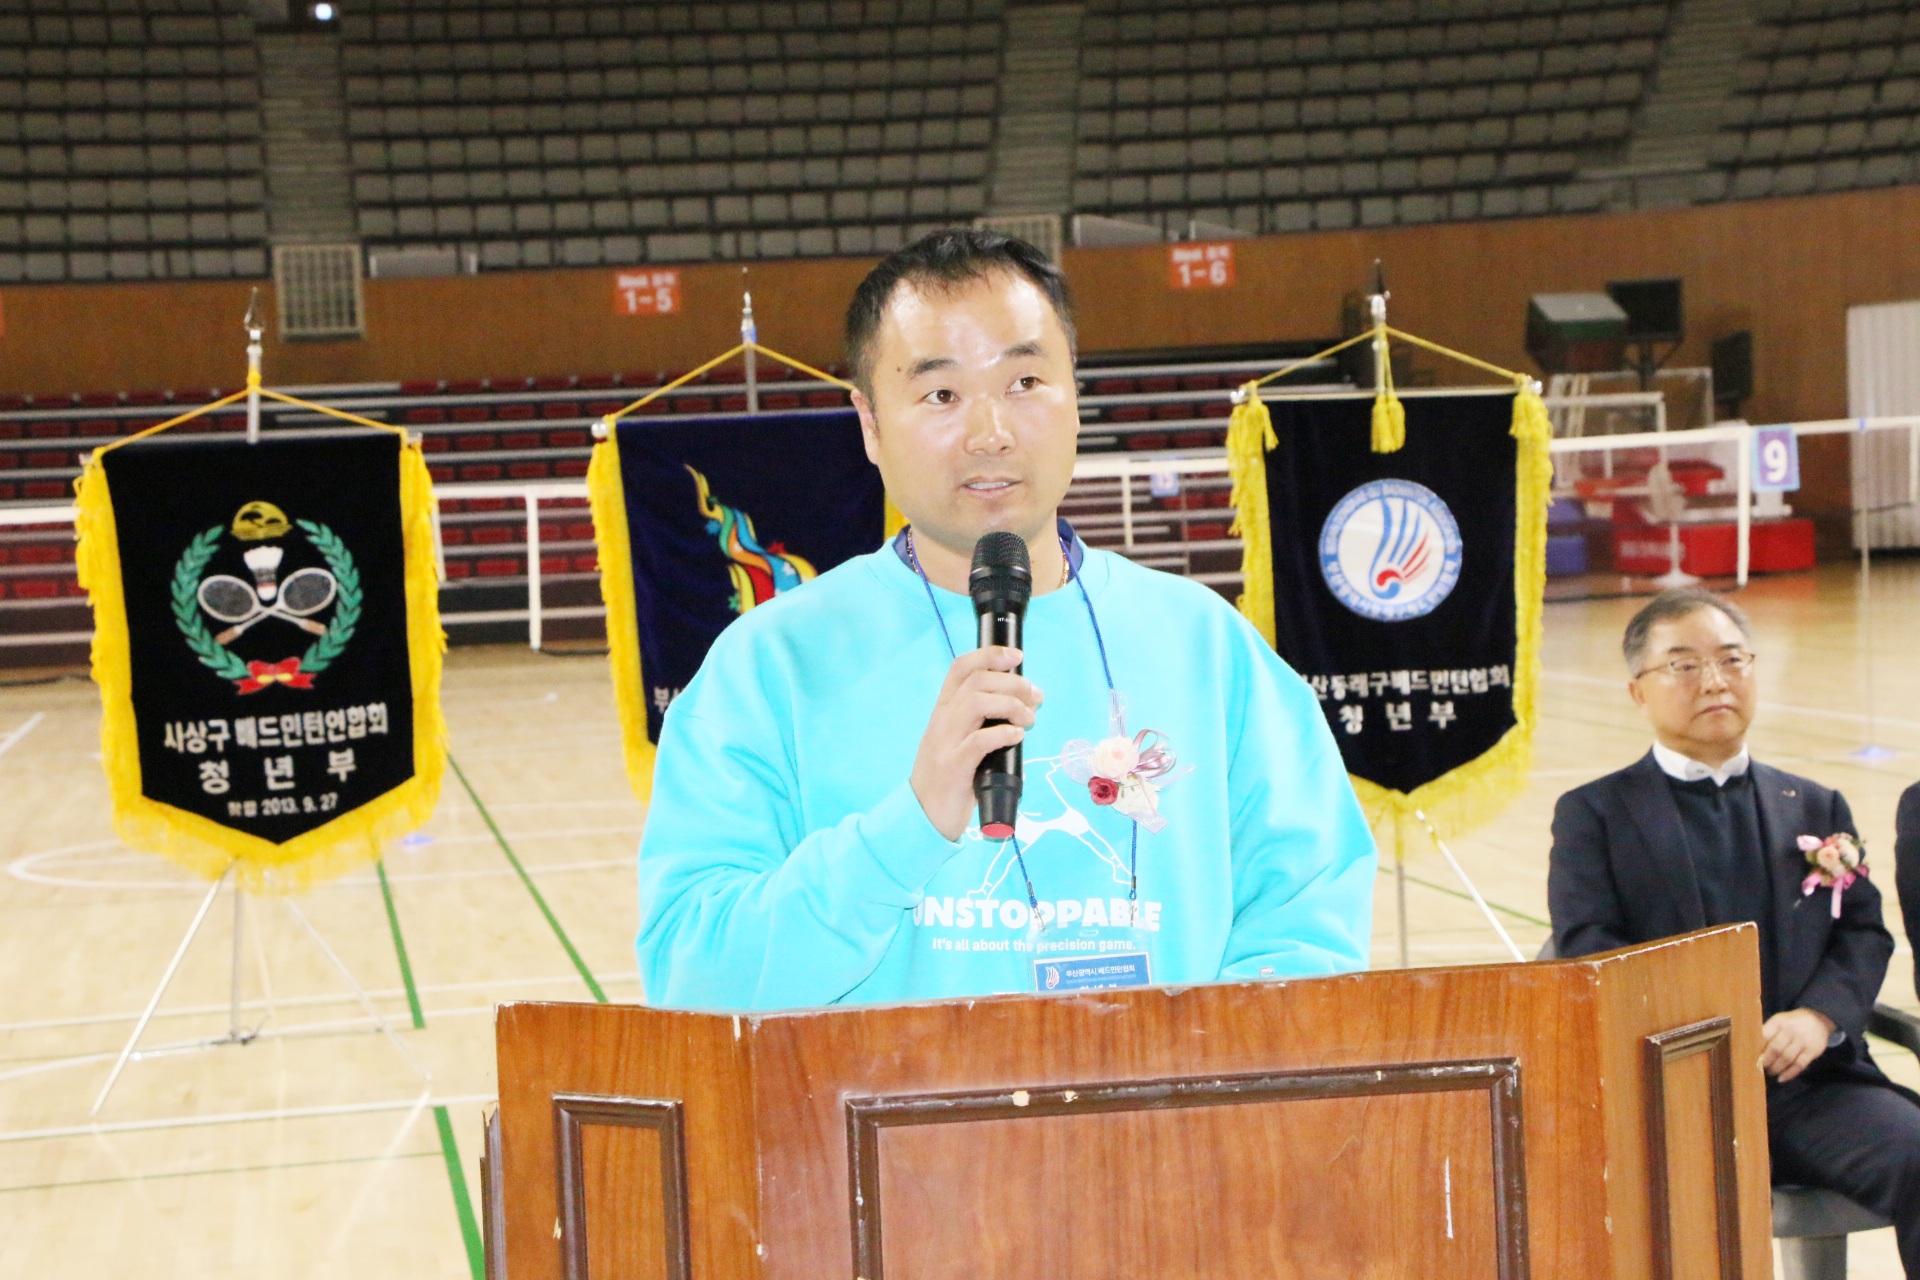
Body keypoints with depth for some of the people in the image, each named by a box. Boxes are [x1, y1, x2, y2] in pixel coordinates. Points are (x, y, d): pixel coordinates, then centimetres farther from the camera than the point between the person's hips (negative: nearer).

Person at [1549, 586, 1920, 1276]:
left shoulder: (1816, 808, 23)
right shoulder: (1594, 813, 11)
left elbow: (1864, 932, 13)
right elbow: (1587, 948, -2)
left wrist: (1820, 1016, -9)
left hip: (1812, 1084, 4)